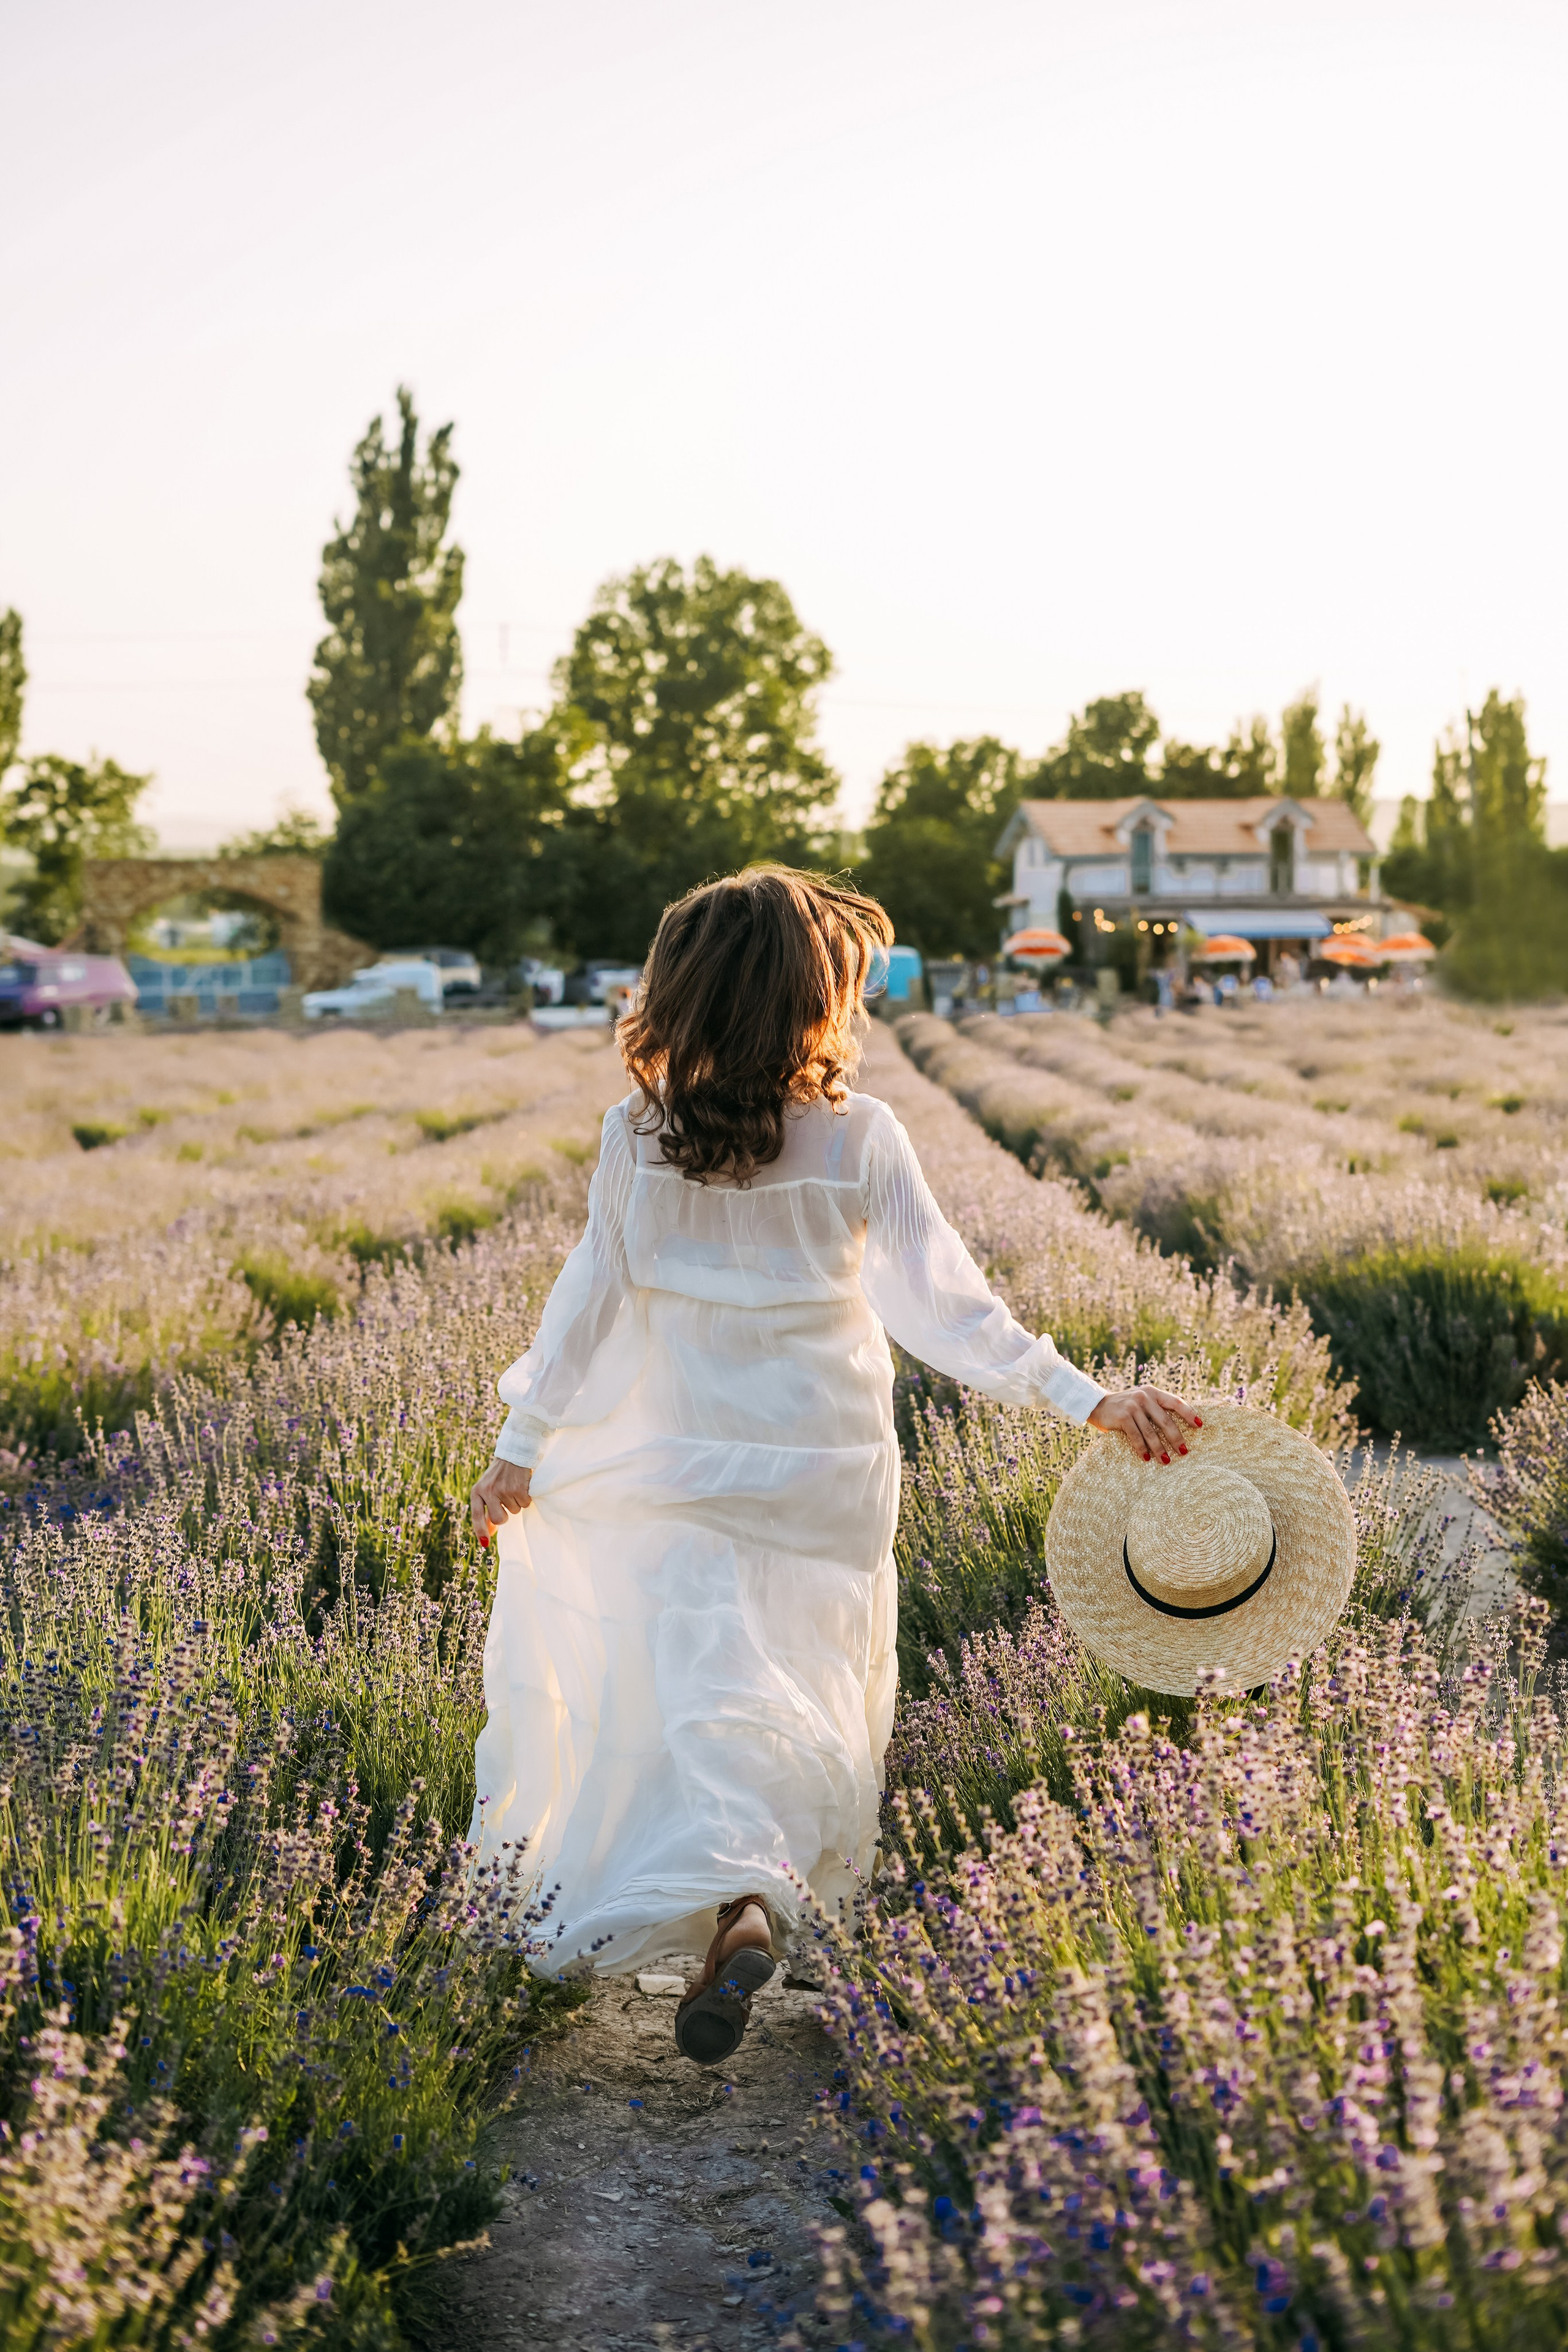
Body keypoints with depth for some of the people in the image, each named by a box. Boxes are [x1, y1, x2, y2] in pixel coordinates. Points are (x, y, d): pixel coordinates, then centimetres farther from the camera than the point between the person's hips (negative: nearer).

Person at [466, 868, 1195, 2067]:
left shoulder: (639, 1133, -7)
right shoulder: (860, 1137, -10)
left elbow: (593, 1297, -2)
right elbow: (943, 1302, -9)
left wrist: (523, 1448, 7)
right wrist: (1085, 1396, -4)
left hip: (686, 1462, 0)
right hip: (826, 1469, 0)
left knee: (712, 1689, 6)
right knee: (810, 1681, 14)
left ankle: (733, 1900, -9)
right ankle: (771, 1884, 11)